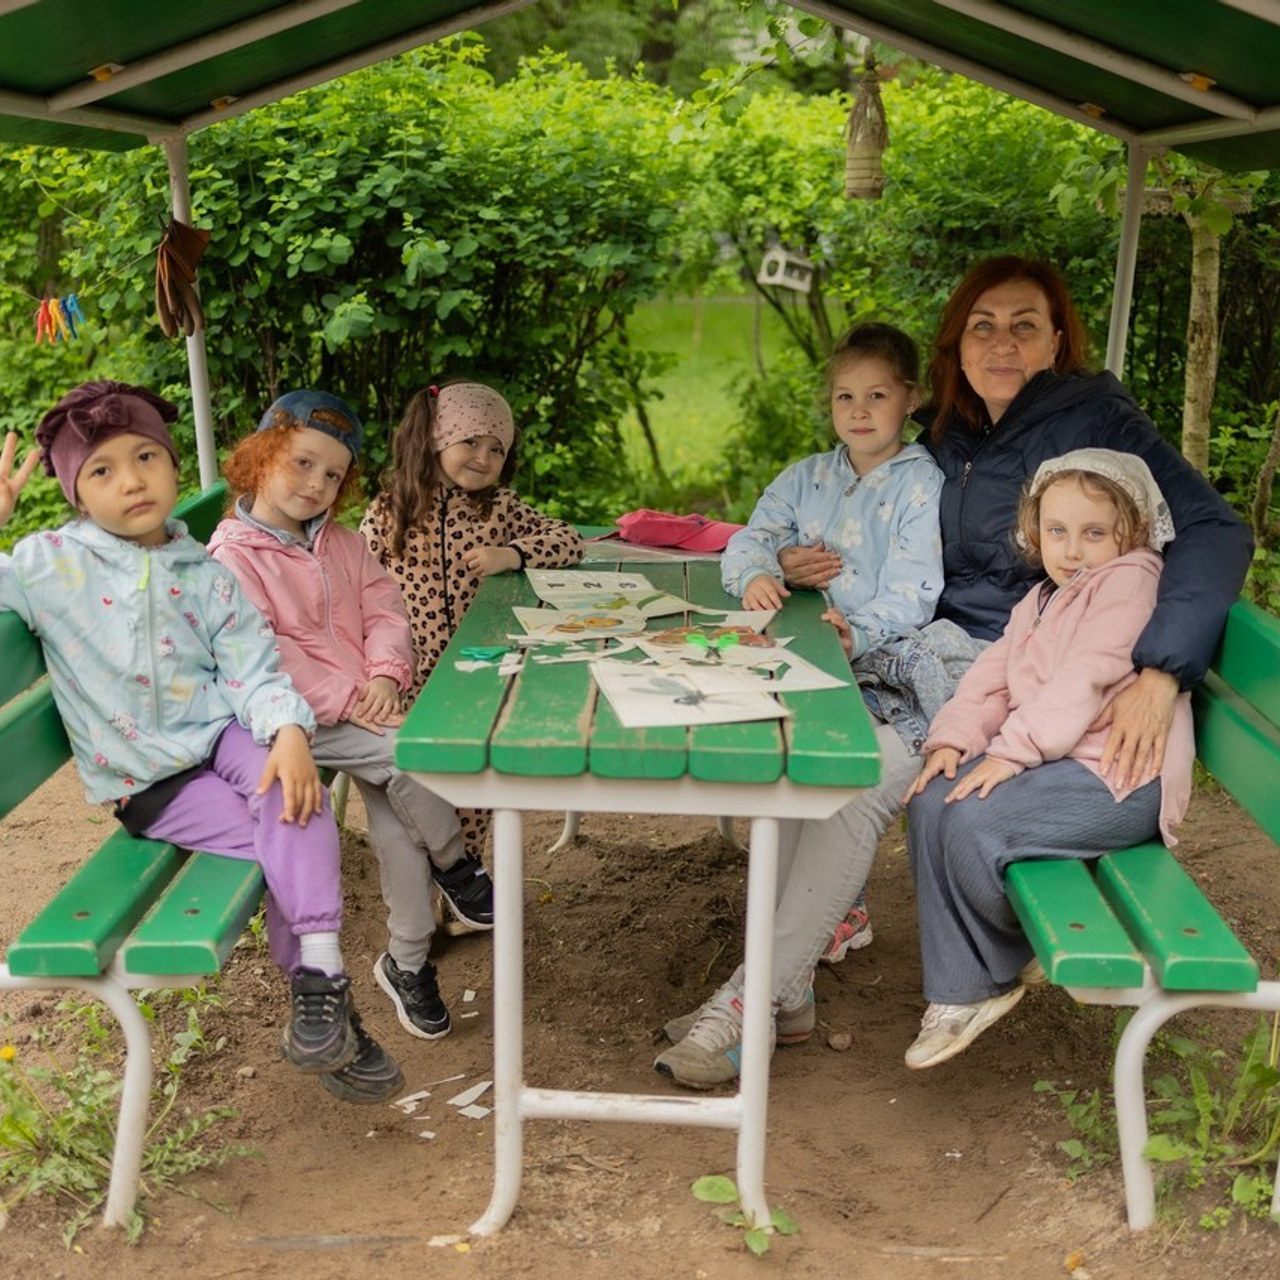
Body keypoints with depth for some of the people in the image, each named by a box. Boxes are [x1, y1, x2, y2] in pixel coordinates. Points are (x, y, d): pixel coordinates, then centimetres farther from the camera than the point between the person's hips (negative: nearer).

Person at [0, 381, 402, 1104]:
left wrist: (289, 732, -25)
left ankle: (320, 978, -29)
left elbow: (254, 670, -4)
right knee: (301, 845, -22)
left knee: (293, 798, -33)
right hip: (146, 782, -2)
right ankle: (324, 1004, -7)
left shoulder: (205, 575, 2)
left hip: (218, 732, 2)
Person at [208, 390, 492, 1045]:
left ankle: (407, 962, 3)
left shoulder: (341, 543, 17)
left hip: (367, 703, 6)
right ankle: (456, 868, -2)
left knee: (397, 821, -11)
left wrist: (384, 677, -12)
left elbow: (385, 612, 9)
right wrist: (345, 701, -19)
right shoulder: (232, 556, -5)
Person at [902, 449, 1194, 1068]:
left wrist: (1012, 749, -24)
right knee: (931, 803, -8)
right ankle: (960, 990, -3)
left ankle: (1005, 966, 3)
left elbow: (1084, 678, -19)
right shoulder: (1039, 603, 22)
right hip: (1054, 761, 9)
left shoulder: (1130, 581, -6)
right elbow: (992, 676, 12)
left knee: (975, 820, -26)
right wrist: (953, 738, -5)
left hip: (1118, 777, -9)